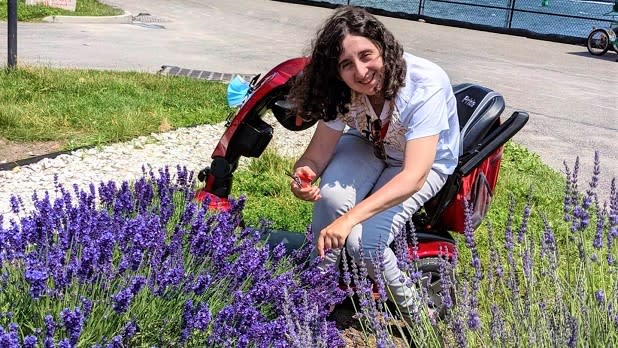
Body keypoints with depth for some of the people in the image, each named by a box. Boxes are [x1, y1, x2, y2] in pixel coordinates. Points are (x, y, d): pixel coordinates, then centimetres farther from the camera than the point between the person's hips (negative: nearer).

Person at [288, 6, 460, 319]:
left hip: (427, 161, -3)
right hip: (370, 145, 4)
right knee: (331, 197, -30)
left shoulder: (425, 86, -37)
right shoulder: (341, 90, -22)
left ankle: (409, 308, 5)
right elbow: (318, 152, -18)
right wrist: (303, 175, -44)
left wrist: (349, 219, -53)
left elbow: (414, 176, -43)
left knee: (363, 243, -25)